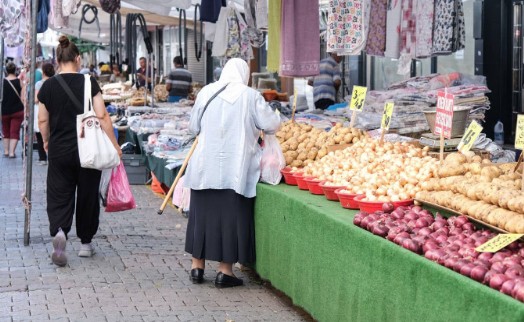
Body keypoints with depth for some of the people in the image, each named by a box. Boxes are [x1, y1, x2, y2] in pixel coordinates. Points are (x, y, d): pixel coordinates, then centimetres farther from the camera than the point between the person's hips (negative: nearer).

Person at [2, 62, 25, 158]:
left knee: (6, 131, 16)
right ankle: (12, 152, -6)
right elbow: (22, 98, -6)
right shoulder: (20, 82, -6)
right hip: (17, 110, -1)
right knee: (15, 132, 1)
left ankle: (6, 151, 19)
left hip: (4, 111, 1)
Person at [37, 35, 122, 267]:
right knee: (87, 195, 13)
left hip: (59, 150, 1)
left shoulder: (48, 86, -2)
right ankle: (85, 242, 22)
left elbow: (42, 120, 4)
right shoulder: (88, 83, -8)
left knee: (59, 197, 5)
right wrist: (114, 145, -2)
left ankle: (59, 232, -23)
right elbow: (102, 116, -10)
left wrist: (46, 141, 23)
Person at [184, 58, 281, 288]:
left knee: (202, 214, 13)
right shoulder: (250, 96, -6)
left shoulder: (206, 92, 2)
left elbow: (193, 127, 10)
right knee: (230, 216, 4)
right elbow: (272, 124, -5)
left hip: (204, 168, 3)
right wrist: (255, 128, 16)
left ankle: (197, 266, 20)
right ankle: (225, 271, 5)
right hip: (235, 170, -3)